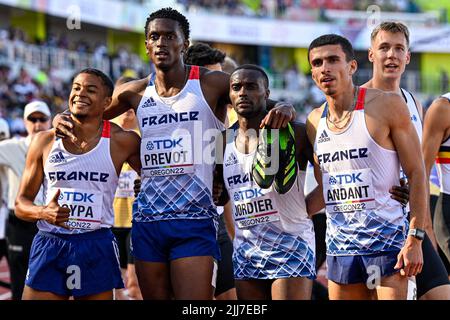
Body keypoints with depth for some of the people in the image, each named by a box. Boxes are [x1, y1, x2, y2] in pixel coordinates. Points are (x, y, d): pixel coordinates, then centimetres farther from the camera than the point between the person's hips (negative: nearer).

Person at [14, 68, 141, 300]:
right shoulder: (45, 141, 5)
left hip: (96, 248, -1)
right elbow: (21, 203, 8)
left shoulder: (122, 141, 0)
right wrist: (44, 212, -11)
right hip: (48, 244, 1)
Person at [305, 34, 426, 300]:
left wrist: (415, 239, -13)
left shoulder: (387, 105, -7)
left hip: (387, 239, -5)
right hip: (339, 246, 5)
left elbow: (416, 173, -8)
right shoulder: (315, 121, 9)